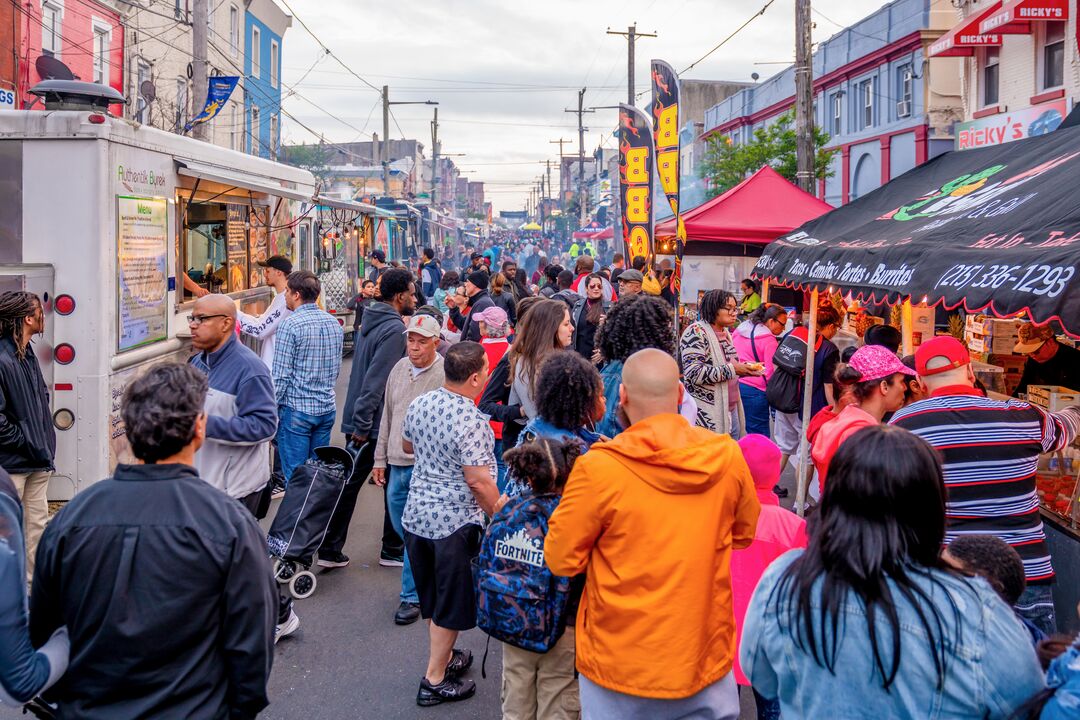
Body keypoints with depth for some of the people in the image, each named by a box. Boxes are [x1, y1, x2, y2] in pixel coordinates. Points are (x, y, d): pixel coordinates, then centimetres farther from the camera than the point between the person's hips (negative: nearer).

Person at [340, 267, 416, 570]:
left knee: (349, 483, 10)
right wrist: (363, 424, -22)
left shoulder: (372, 321, 12)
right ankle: (393, 550, 17)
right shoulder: (395, 329, -17)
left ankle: (330, 548, 13)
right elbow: (377, 380, -23)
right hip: (379, 425, -8)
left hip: (361, 422, 8)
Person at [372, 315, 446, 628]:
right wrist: (380, 458, 17)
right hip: (397, 464, 7)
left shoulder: (445, 375, -13)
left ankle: (413, 596, 13)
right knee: (402, 528, 17)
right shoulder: (400, 369, 9)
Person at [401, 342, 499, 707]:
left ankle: (443, 656, 38)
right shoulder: (471, 421, -23)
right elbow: (478, 481, -24)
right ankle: (435, 680, 16)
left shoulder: (420, 404, 0)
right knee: (450, 605, 8)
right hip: (455, 523, -7)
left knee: (431, 598, 21)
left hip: (416, 515, 7)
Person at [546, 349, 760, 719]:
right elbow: (743, 534, 8)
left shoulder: (598, 467, -20)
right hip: (707, 659, 3)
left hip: (622, 665, -2)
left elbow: (562, 560, -11)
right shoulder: (727, 456, -8)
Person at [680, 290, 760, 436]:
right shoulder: (696, 332, -14)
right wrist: (732, 369, -21)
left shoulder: (726, 333, 13)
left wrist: (745, 370, 6)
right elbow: (693, 373, -24)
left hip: (732, 410, 9)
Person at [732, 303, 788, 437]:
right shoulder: (770, 340, -10)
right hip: (754, 391, -7)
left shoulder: (738, 331, 11)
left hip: (735, 385, 7)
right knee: (760, 437, 0)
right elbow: (770, 373, -12)